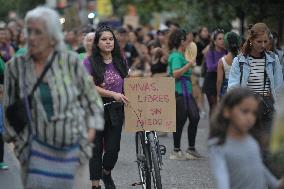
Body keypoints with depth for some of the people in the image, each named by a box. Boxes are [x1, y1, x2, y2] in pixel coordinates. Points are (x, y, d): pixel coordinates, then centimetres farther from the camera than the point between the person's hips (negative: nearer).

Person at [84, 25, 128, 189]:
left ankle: (107, 173, 31)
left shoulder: (121, 61, 7)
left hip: (116, 110, 3)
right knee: (96, 149, 2)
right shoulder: (90, 63, -6)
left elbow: (126, 83, 16)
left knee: (113, 148, 1)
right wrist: (113, 94, -24)